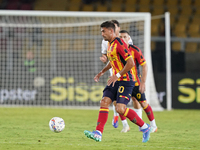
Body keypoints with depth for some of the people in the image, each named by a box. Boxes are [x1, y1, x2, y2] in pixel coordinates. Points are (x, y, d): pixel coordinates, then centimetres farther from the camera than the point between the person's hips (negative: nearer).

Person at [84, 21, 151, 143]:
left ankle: (145, 127, 0)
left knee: (120, 109, -16)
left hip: (126, 81, -9)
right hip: (116, 80, 9)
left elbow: (131, 63, -23)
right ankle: (98, 133, -10)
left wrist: (117, 75, -23)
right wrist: (102, 72, 27)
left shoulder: (119, 44, -17)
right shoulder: (110, 44, 14)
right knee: (104, 102, -6)